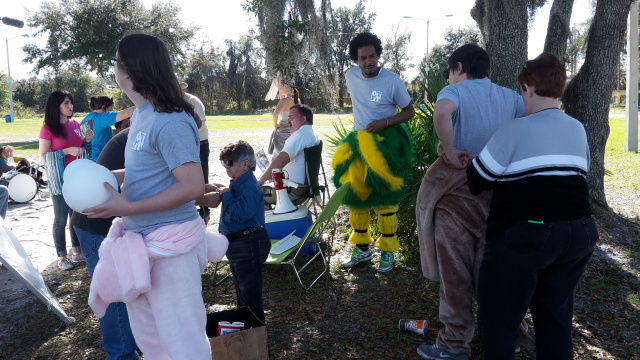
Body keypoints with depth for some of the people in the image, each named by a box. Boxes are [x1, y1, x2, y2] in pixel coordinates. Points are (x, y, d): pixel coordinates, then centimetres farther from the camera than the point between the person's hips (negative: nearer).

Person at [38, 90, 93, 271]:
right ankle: (61, 257, 13)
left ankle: (77, 252, 25)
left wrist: (87, 140, -2)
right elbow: (43, 157, -12)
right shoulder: (48, 128, -10)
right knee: (60, 219, 3)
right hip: (60, 180, -5)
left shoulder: (75, 124, 7)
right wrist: (67, 151, -22)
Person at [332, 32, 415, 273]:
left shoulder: (392, 81, -13)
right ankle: (362, 248, 24)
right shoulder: (350, 76, 0)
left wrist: (384, 122, -20)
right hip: (358, 142, 5)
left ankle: (387, 251, 17)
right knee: (355, 196, 9)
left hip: (385, 144, -5)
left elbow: (409, 111, -4)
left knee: (384, 199, 1)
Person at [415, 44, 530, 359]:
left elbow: (442, 112, -28)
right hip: (498, 192, 5)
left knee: (455, 270, 4)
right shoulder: (510, 97, 11)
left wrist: (449, 150, -17)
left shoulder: (455, 91, -3)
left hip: (457, 188, -5)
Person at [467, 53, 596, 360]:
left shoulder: (514, 130, -7)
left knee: (498, 320, 5)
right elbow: (574, 176, 18)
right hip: (581, 232, 7)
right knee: (555, 312, 20)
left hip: (526, 236, -7)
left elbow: (475, 182, -6)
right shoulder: (578, 129, 12)